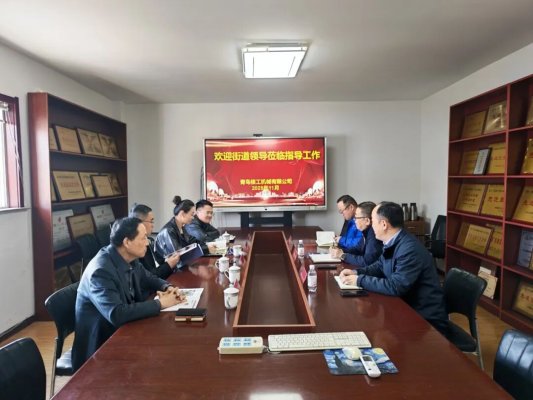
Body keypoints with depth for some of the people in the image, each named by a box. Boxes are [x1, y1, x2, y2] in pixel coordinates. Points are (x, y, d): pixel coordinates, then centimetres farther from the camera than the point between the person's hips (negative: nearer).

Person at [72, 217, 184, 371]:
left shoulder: (129, 260, -4)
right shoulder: (101, 271, -27)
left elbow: (148, 279, 14)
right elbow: (117, 314, -36)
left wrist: (167, 288, -7)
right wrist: (160, 304, -27)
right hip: (101, 344, -7)